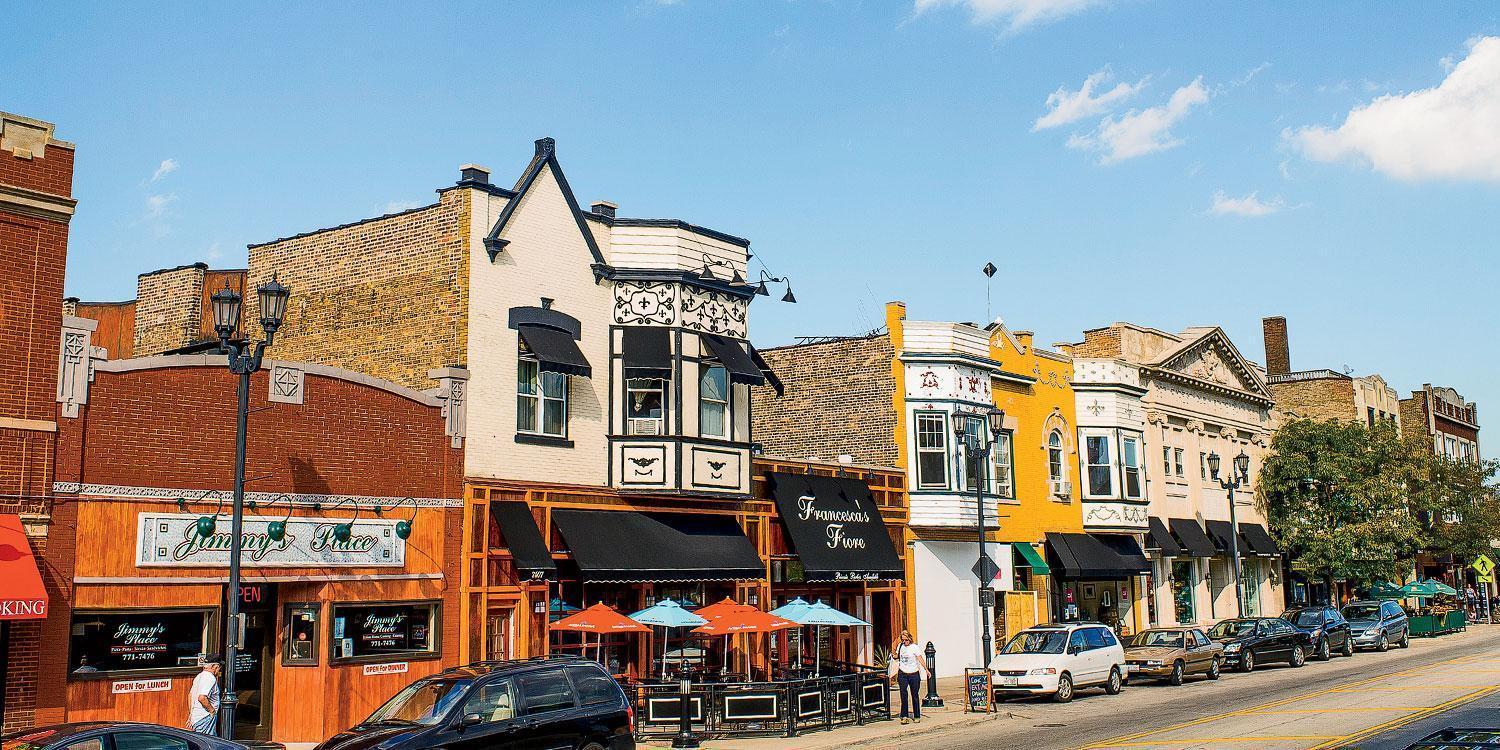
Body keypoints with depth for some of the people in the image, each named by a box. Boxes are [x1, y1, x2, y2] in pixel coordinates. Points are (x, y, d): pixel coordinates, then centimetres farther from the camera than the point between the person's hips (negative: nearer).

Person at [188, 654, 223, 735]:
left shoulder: (199, 676, 15)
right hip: (205, 719, -10)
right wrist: (212, 710, -16)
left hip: (195, 718, 10)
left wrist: (190, 715, 25)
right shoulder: (210, 678, -17)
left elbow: (190, 695, 22)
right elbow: (202, 698, -29)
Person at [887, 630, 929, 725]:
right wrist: (893, 652, -4)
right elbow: (896, 658, 18)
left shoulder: (915, 647, -6)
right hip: (902, 674, 3)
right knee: (903, 694, -11)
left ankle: (917, 716, 19)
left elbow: (920, 658, -14)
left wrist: (926, 669, -25)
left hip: (914, 674, -2)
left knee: (915, 695, 5)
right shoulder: (900, 646, 7)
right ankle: (904, 716, -11)